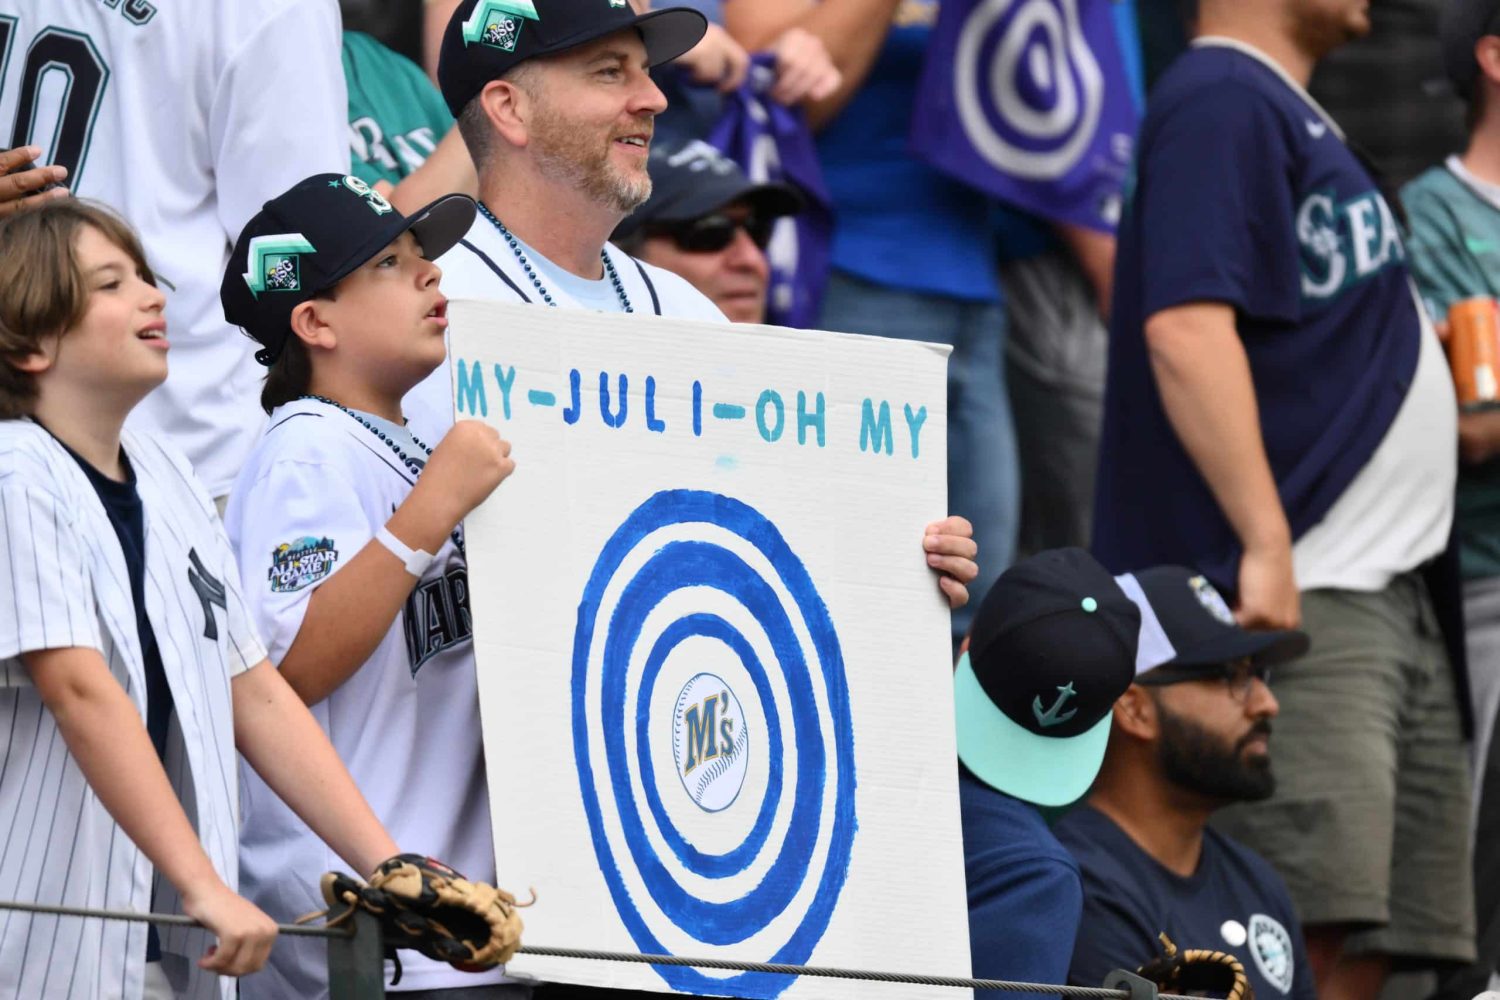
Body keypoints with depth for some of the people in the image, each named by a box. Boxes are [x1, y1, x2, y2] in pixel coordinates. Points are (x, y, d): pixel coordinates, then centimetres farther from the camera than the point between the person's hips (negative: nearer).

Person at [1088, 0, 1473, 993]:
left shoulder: (1294, 115, 21)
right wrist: (1265, 542, -27)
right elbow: (1185, 327, -22)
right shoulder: (1221, 103, -10)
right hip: (1302, 599, -10)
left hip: (1399, 590, 10)